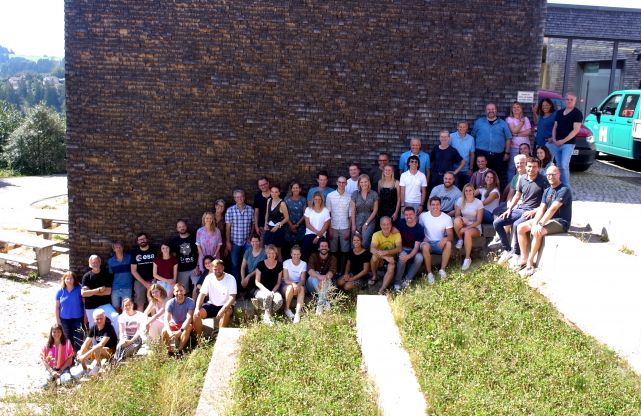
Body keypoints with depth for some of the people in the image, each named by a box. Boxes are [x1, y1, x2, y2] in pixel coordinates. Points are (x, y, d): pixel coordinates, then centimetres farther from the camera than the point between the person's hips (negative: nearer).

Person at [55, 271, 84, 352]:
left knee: (78, 338, 0)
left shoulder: (79, 289, -10)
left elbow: (84, 303, -5)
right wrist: (57, 320, 1)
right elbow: (57, 307, 2)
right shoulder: (60, 291, -4)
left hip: (78, 318, -2)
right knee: (68, 338, 15)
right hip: (64, 319, 2)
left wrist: (85, 316, -5)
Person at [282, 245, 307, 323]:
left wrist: (298, 284, -29)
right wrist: (293, 284, -33)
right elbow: (286, 279, -13)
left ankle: (298, 314, -41)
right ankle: (287, 309, -15)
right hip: (287, 285, -1)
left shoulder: (303, 264, 1)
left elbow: (303, 279, -6)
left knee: (302, 288, -32)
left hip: (298, 285, 2)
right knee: (290, 287, -35)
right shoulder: (286, 263, -6)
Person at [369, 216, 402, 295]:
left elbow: (399, 248, -22)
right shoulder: (376, 235, -13)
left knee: (392, 267, -32)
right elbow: (372, 249, -28)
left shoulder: (396, 234, -11)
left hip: (391, 258, 0)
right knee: (374, 257, -32)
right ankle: (374, 276, -5)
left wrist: (386, 252, -39)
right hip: (380, 260, 0)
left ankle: (381, 290, -31)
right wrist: (386, 257, -42)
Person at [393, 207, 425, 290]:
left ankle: (407, 280, -17)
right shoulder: (401, 222, -6)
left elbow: (416, 247, -19)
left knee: (419, 258, -32)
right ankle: (397, 282, -24)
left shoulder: (419, 229, -13)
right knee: (402, 255, -35)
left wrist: (408, 256, -37)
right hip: (402, 249, 0)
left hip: (413, 250, 0)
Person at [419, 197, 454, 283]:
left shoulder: (447, 218, -4)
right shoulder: (423, 216, -3)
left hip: (440, 244, 1)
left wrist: (446, 239, -32)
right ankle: (429, 273, -24)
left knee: (448, 243, -33)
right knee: (425, 246, -36)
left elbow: (450, 235, -8)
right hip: (428, 242, -1)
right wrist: (423, 238, -13)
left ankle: (442, 269, -20)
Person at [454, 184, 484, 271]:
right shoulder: (460, 200, -1)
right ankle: (460, 240, -9)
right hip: (463, 225, 2)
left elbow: (479, 220, -10)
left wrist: (467, 227, -22)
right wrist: (462, 219, -24)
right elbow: (456, 215, -1)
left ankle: (468, 258, -24)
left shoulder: (478, 202, -8)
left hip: (475, 227, -2)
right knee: (457, 220, -33)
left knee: (467, 233, -38)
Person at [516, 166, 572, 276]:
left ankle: (530, 262, -21)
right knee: (520, 228, -6)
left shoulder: (564, 190, -13)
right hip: (547, 219, 8)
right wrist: (534, 224, -15)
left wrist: (540, 224, -29)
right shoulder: (547, 191, 13)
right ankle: (524, 258, -2)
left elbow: (552, 209, -23)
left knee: (538, 232, -33)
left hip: (560, 222, -8)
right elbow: (541, 209, 2)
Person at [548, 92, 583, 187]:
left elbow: (576, 130, -10)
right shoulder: (559, 112, 16)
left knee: (564, 165, -15)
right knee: (559, 165, 8)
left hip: (568, 143, -6)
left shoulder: (577, 113, -3)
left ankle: (566, 186, -11)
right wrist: (554, 139, -2)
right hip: (557, 143, 6)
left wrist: (563, 140, -15)